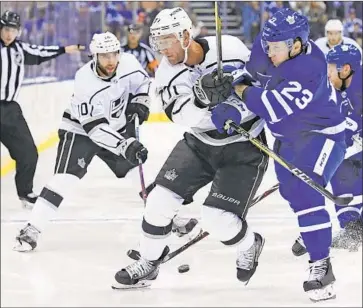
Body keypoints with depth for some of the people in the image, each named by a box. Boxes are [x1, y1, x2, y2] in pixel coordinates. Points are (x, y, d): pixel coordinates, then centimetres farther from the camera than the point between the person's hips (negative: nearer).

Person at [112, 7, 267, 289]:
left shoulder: (229, 48, -21)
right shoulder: (167, 73, -11)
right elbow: (183, 115, -29)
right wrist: (201, 98, -46)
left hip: (244, 147, -5)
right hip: (200, 144, 5)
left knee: (219, 218, -14)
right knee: (160, 199, -6)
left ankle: (250, 246, 20)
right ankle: (149, 262, 16)